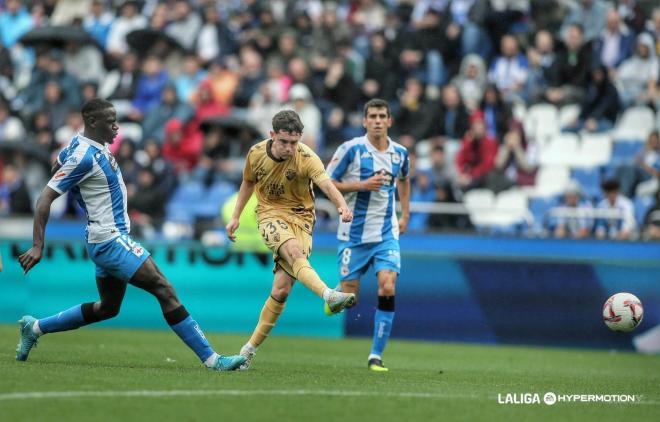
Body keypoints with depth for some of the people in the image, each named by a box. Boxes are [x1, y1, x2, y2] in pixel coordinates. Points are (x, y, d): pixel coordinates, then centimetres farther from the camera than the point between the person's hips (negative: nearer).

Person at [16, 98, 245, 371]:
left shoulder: (91, 144, 7)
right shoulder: (84, 156, -21)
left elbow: (58, 164, 27)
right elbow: (44, 200, -21)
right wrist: (38, 246, -24)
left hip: (111, 239, 11)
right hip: (110, 239, -11)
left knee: (108, 308, 21)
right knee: (164, 290, -13)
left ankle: (35, 328, 27)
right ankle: (211, 359, -14)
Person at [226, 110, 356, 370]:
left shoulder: (307, 159, -17)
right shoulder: (256, 153, -7)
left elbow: (327, 184, -35)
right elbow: (248, 182, 14)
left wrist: (342, 205, -55)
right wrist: (235, 217, 14)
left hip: (300, 218, 0)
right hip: (270, 214, 0)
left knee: (281, 290, -7)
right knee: (294, 250, -34)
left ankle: (251, 347, 7)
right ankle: (329, 295, -56)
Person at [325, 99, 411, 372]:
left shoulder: (400, 153, 5)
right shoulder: (351, 149, -9)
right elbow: (327, 182, -7)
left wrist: (405, 215, 18)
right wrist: (362, 185, -18)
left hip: (387, 233, 3)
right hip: (354, 233, -2)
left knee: (388, 288, -15)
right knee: (349, 296, -1)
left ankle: (376, 355, -7)